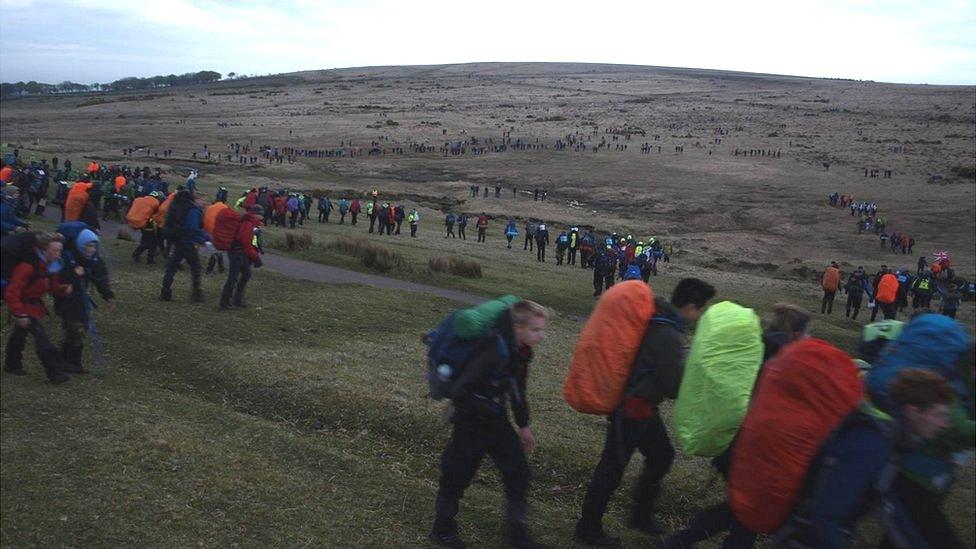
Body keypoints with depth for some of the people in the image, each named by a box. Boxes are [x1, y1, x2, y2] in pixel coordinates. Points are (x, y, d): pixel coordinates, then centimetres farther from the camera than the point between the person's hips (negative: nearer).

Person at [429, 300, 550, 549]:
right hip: (470, 423, -7)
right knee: (457, 475, 7)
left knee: (518, 471, 5)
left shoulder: (521, 352, -2)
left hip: (496, 420, 7)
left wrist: (523, 425, 18)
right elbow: (459, 391, -31)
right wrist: (490, 408, -24)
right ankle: (442, 528, 28)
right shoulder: (494, 352, -29)